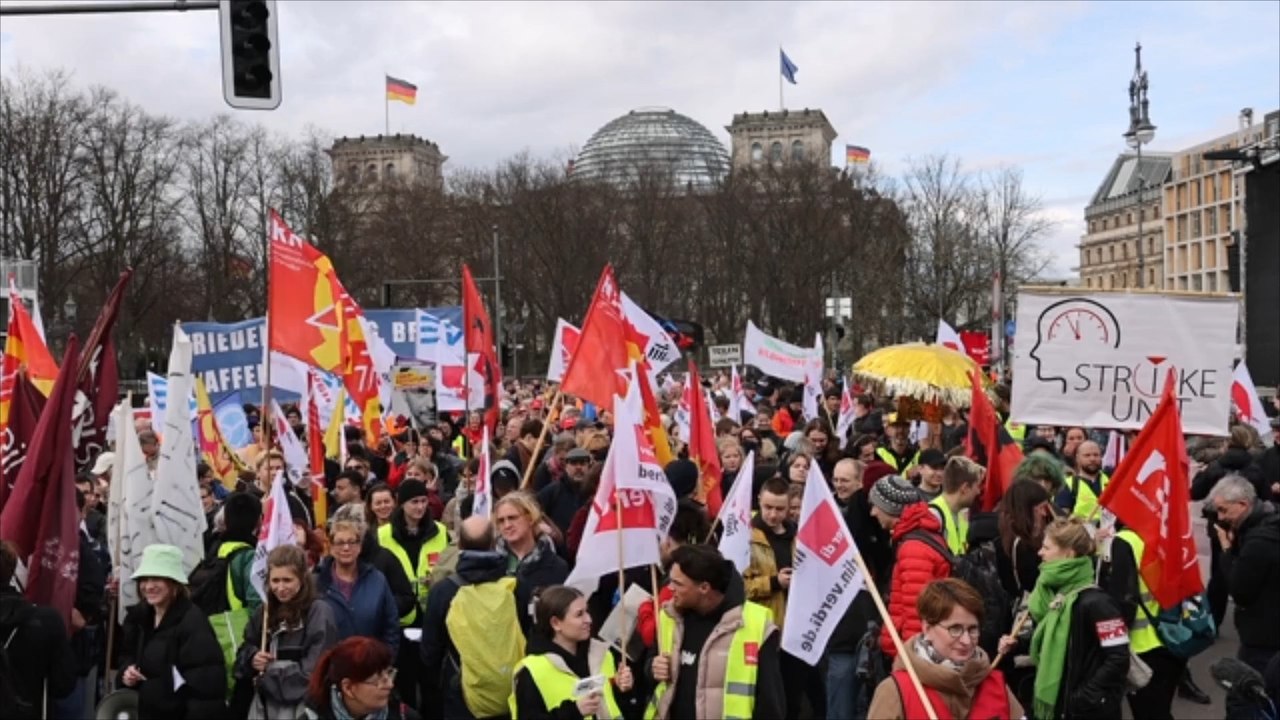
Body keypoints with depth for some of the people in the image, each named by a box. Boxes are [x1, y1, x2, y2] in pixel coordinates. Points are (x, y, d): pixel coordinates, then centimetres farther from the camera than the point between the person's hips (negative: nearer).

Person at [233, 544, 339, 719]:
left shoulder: (319, 613, -10)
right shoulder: (264, 611, 10)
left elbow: (315, 672, -15)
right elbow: (244, 654, 18)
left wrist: (266, 678, -9)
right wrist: (252, 659, -6)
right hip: (264, 705, 6)